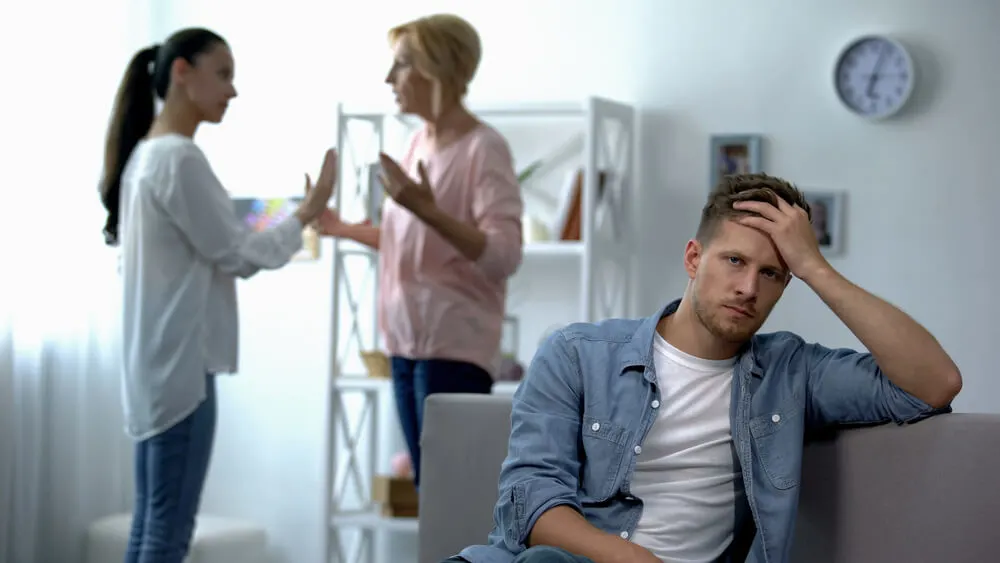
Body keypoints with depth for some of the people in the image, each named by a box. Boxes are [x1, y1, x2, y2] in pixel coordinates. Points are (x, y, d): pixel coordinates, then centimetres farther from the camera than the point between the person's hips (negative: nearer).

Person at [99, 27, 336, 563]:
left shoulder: (145, 155, 15)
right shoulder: (180, 158, -15)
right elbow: (237, 255, -11)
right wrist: (307, 213, -1)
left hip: (155, 363, 10)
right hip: (180, 365, -10)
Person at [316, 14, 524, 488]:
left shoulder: (484, 148, -12)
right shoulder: (418, 144, 11)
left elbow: (503, 255, -19)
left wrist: (428, 210, -29)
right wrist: (341, 228, 22)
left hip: (455, 346, -8)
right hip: (408, 340, 8)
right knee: (428, 487, 11)